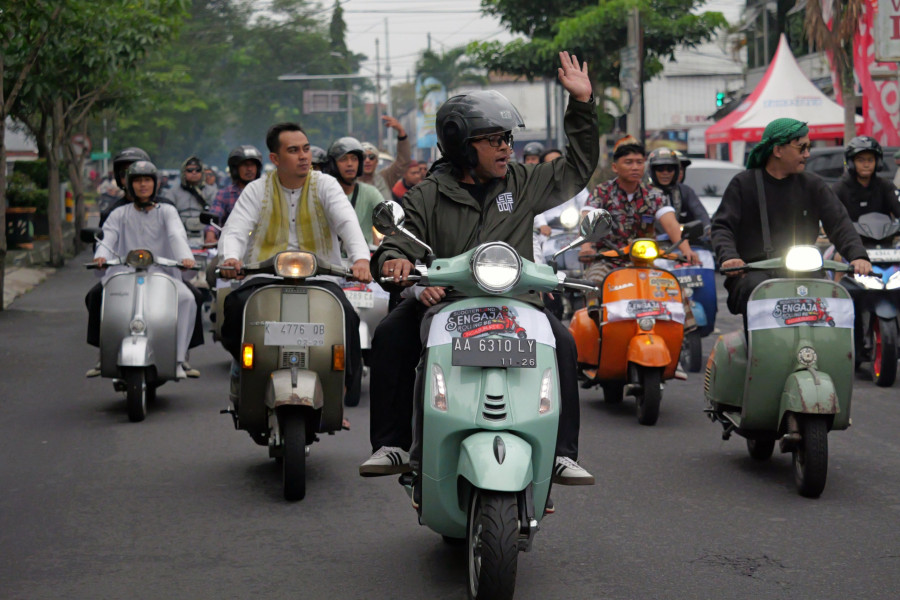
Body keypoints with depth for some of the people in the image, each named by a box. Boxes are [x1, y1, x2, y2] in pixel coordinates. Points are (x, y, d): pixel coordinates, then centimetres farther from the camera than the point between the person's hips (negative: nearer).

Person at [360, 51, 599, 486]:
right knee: (389, 336, -26)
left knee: (562, 342, -25)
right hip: (444, 301, -1)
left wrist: (582, 103, 13)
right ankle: (392, 445, -15)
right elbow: (397, 243, 0)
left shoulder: (523, 184, 13)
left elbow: (579, 168, 20)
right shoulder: (428, 196, 6)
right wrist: (395, 260, -26)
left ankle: (562, 454, -17)